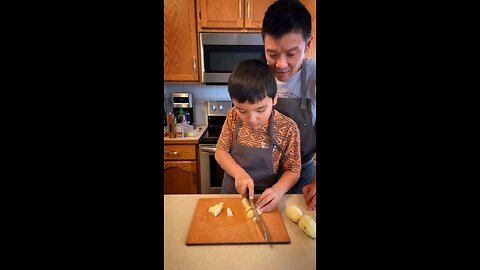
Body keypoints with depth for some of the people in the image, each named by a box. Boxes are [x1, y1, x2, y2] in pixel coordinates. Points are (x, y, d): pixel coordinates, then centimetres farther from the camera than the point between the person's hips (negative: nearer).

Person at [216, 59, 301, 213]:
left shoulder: (288, 128, -18)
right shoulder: (233, 117, -11)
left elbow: (293, 170, -10)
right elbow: (221, 151, -5)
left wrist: (278, 190, -29)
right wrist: (239, 173, -22)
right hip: (231, 193, 1)